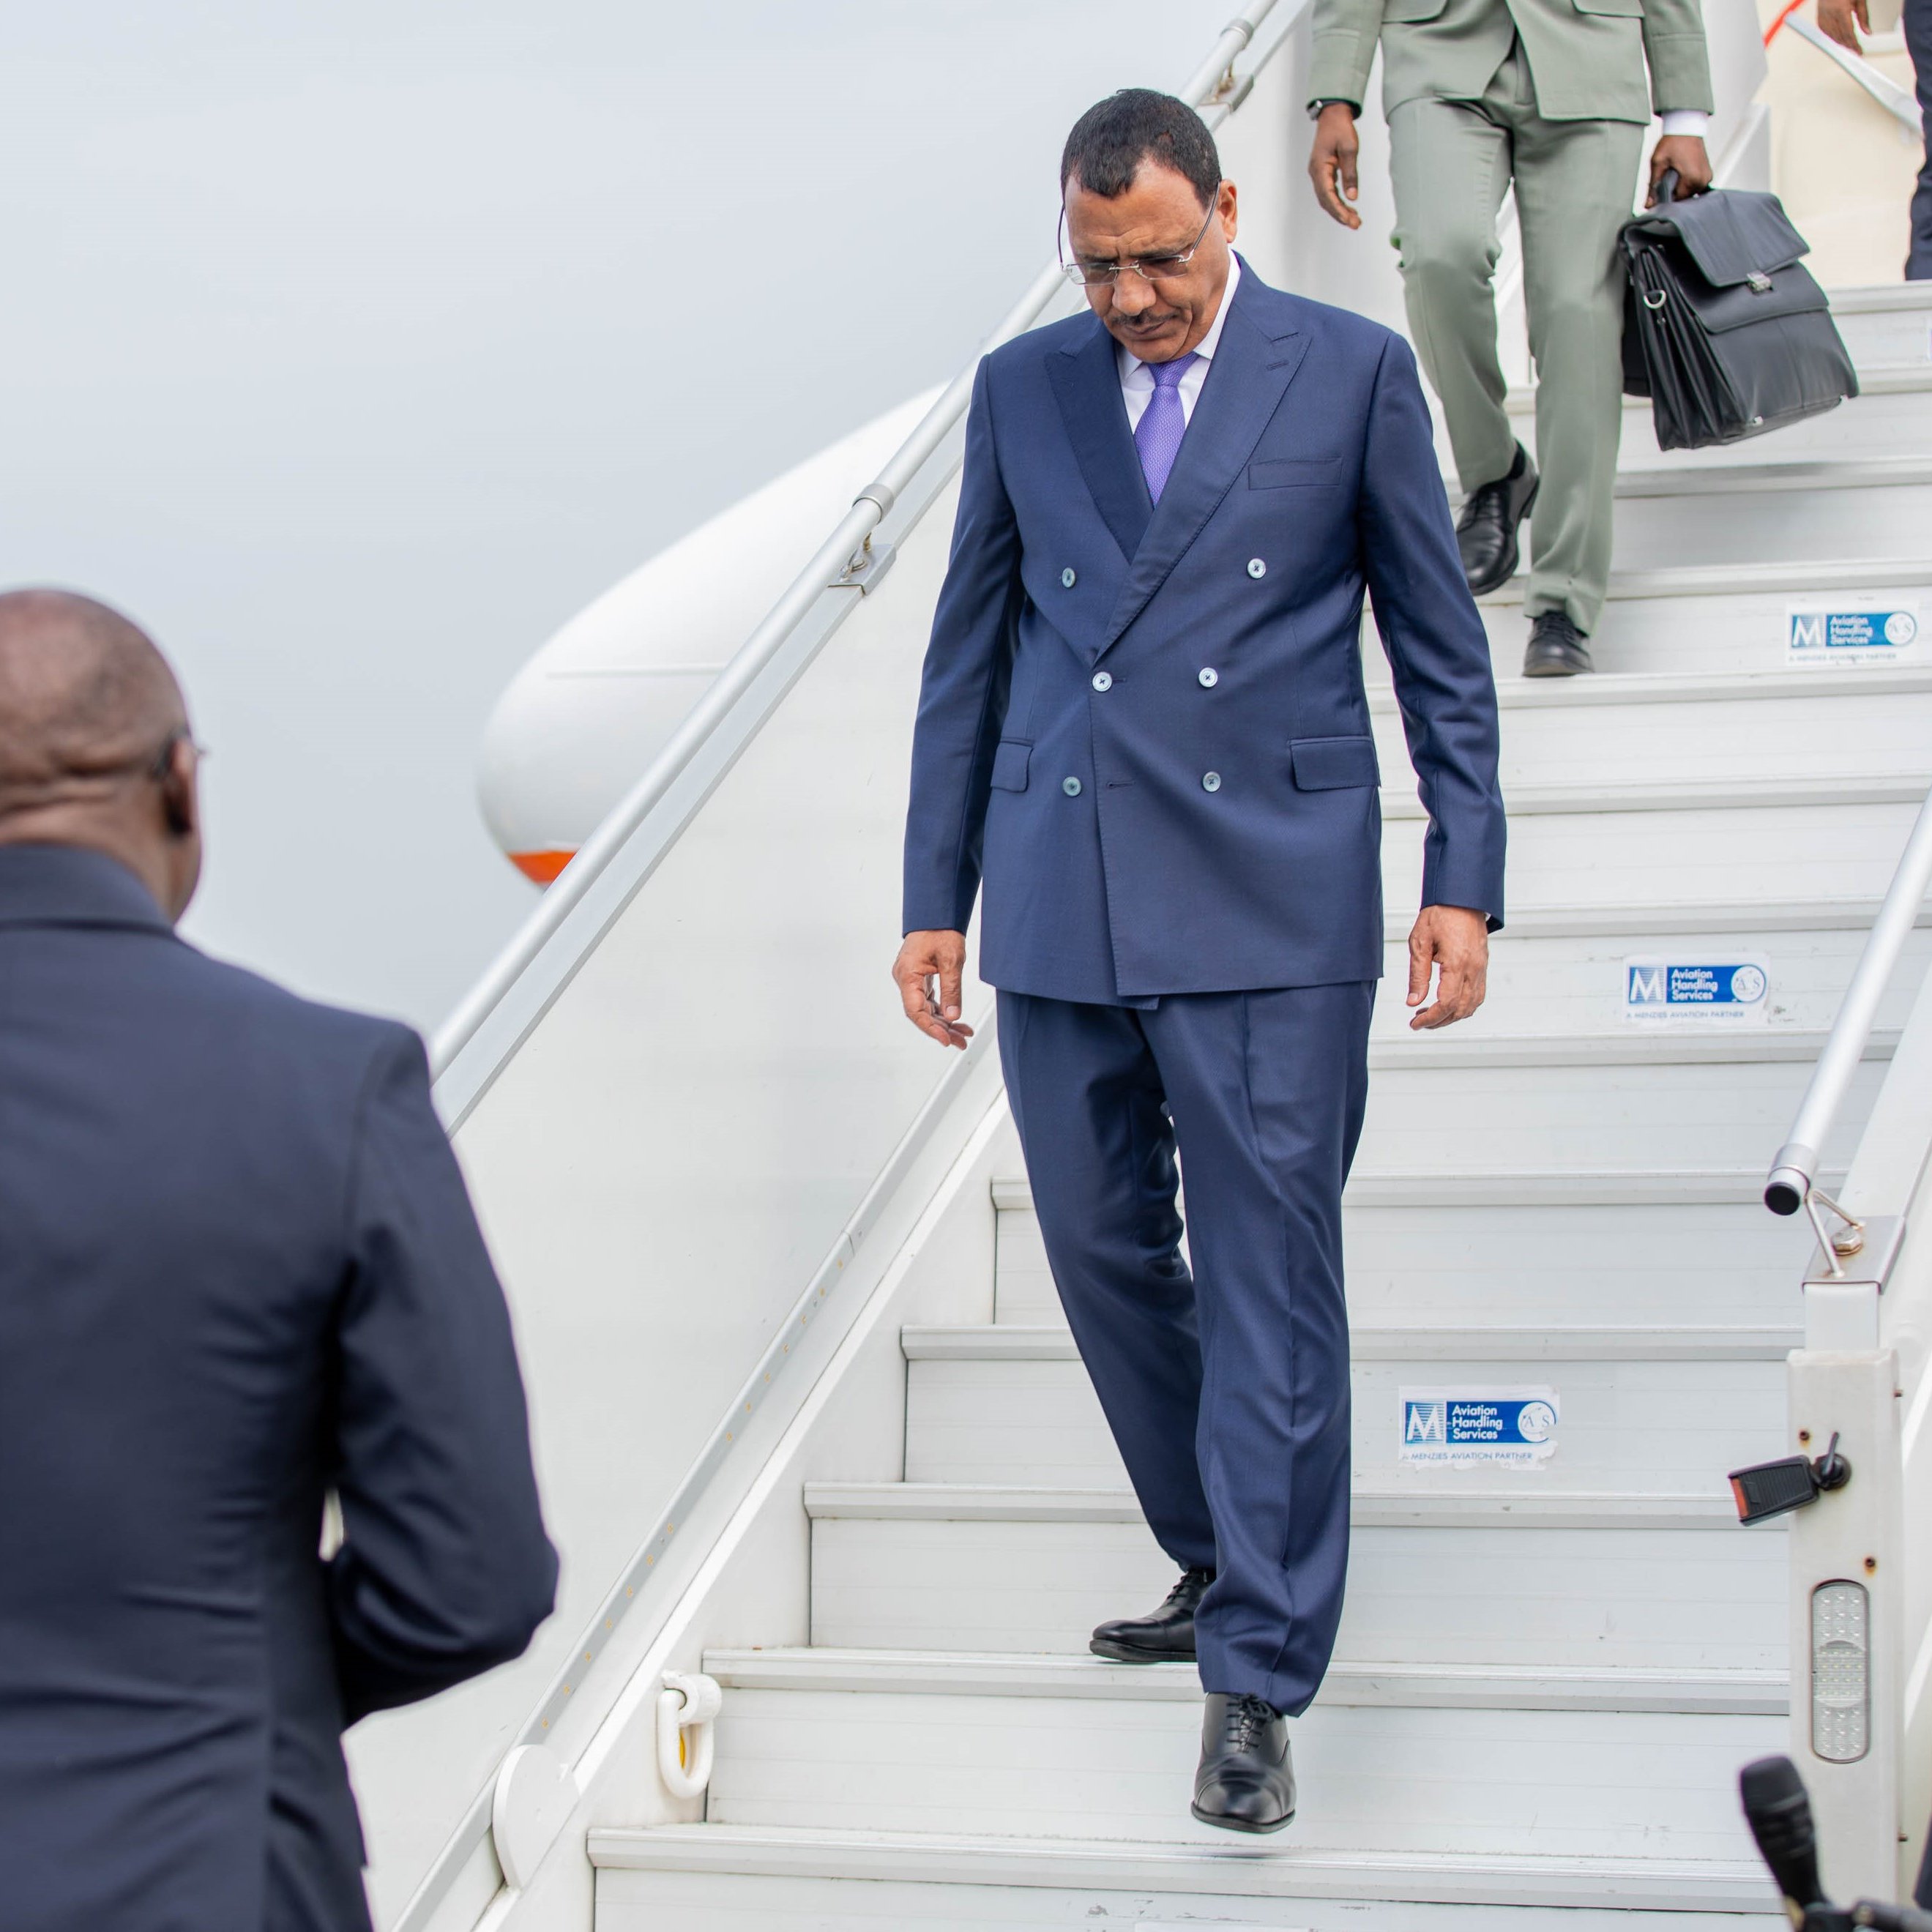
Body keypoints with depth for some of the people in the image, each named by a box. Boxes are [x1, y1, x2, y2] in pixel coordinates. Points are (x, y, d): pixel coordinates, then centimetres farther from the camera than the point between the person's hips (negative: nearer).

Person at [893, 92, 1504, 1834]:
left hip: (1271, 902, -4)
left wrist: (1466, 879, -1)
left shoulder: (1354, 372, 2)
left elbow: (1439, 644, 5)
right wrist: (936, 894, 12)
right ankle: (1226, 1562, 29)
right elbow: (968, 654, 15)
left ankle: (1256, 1678, 0)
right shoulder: (1021, 390, 10)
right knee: (1103, 1257, 9)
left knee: (1269, 1281, -5)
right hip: (1060, 904, 4)